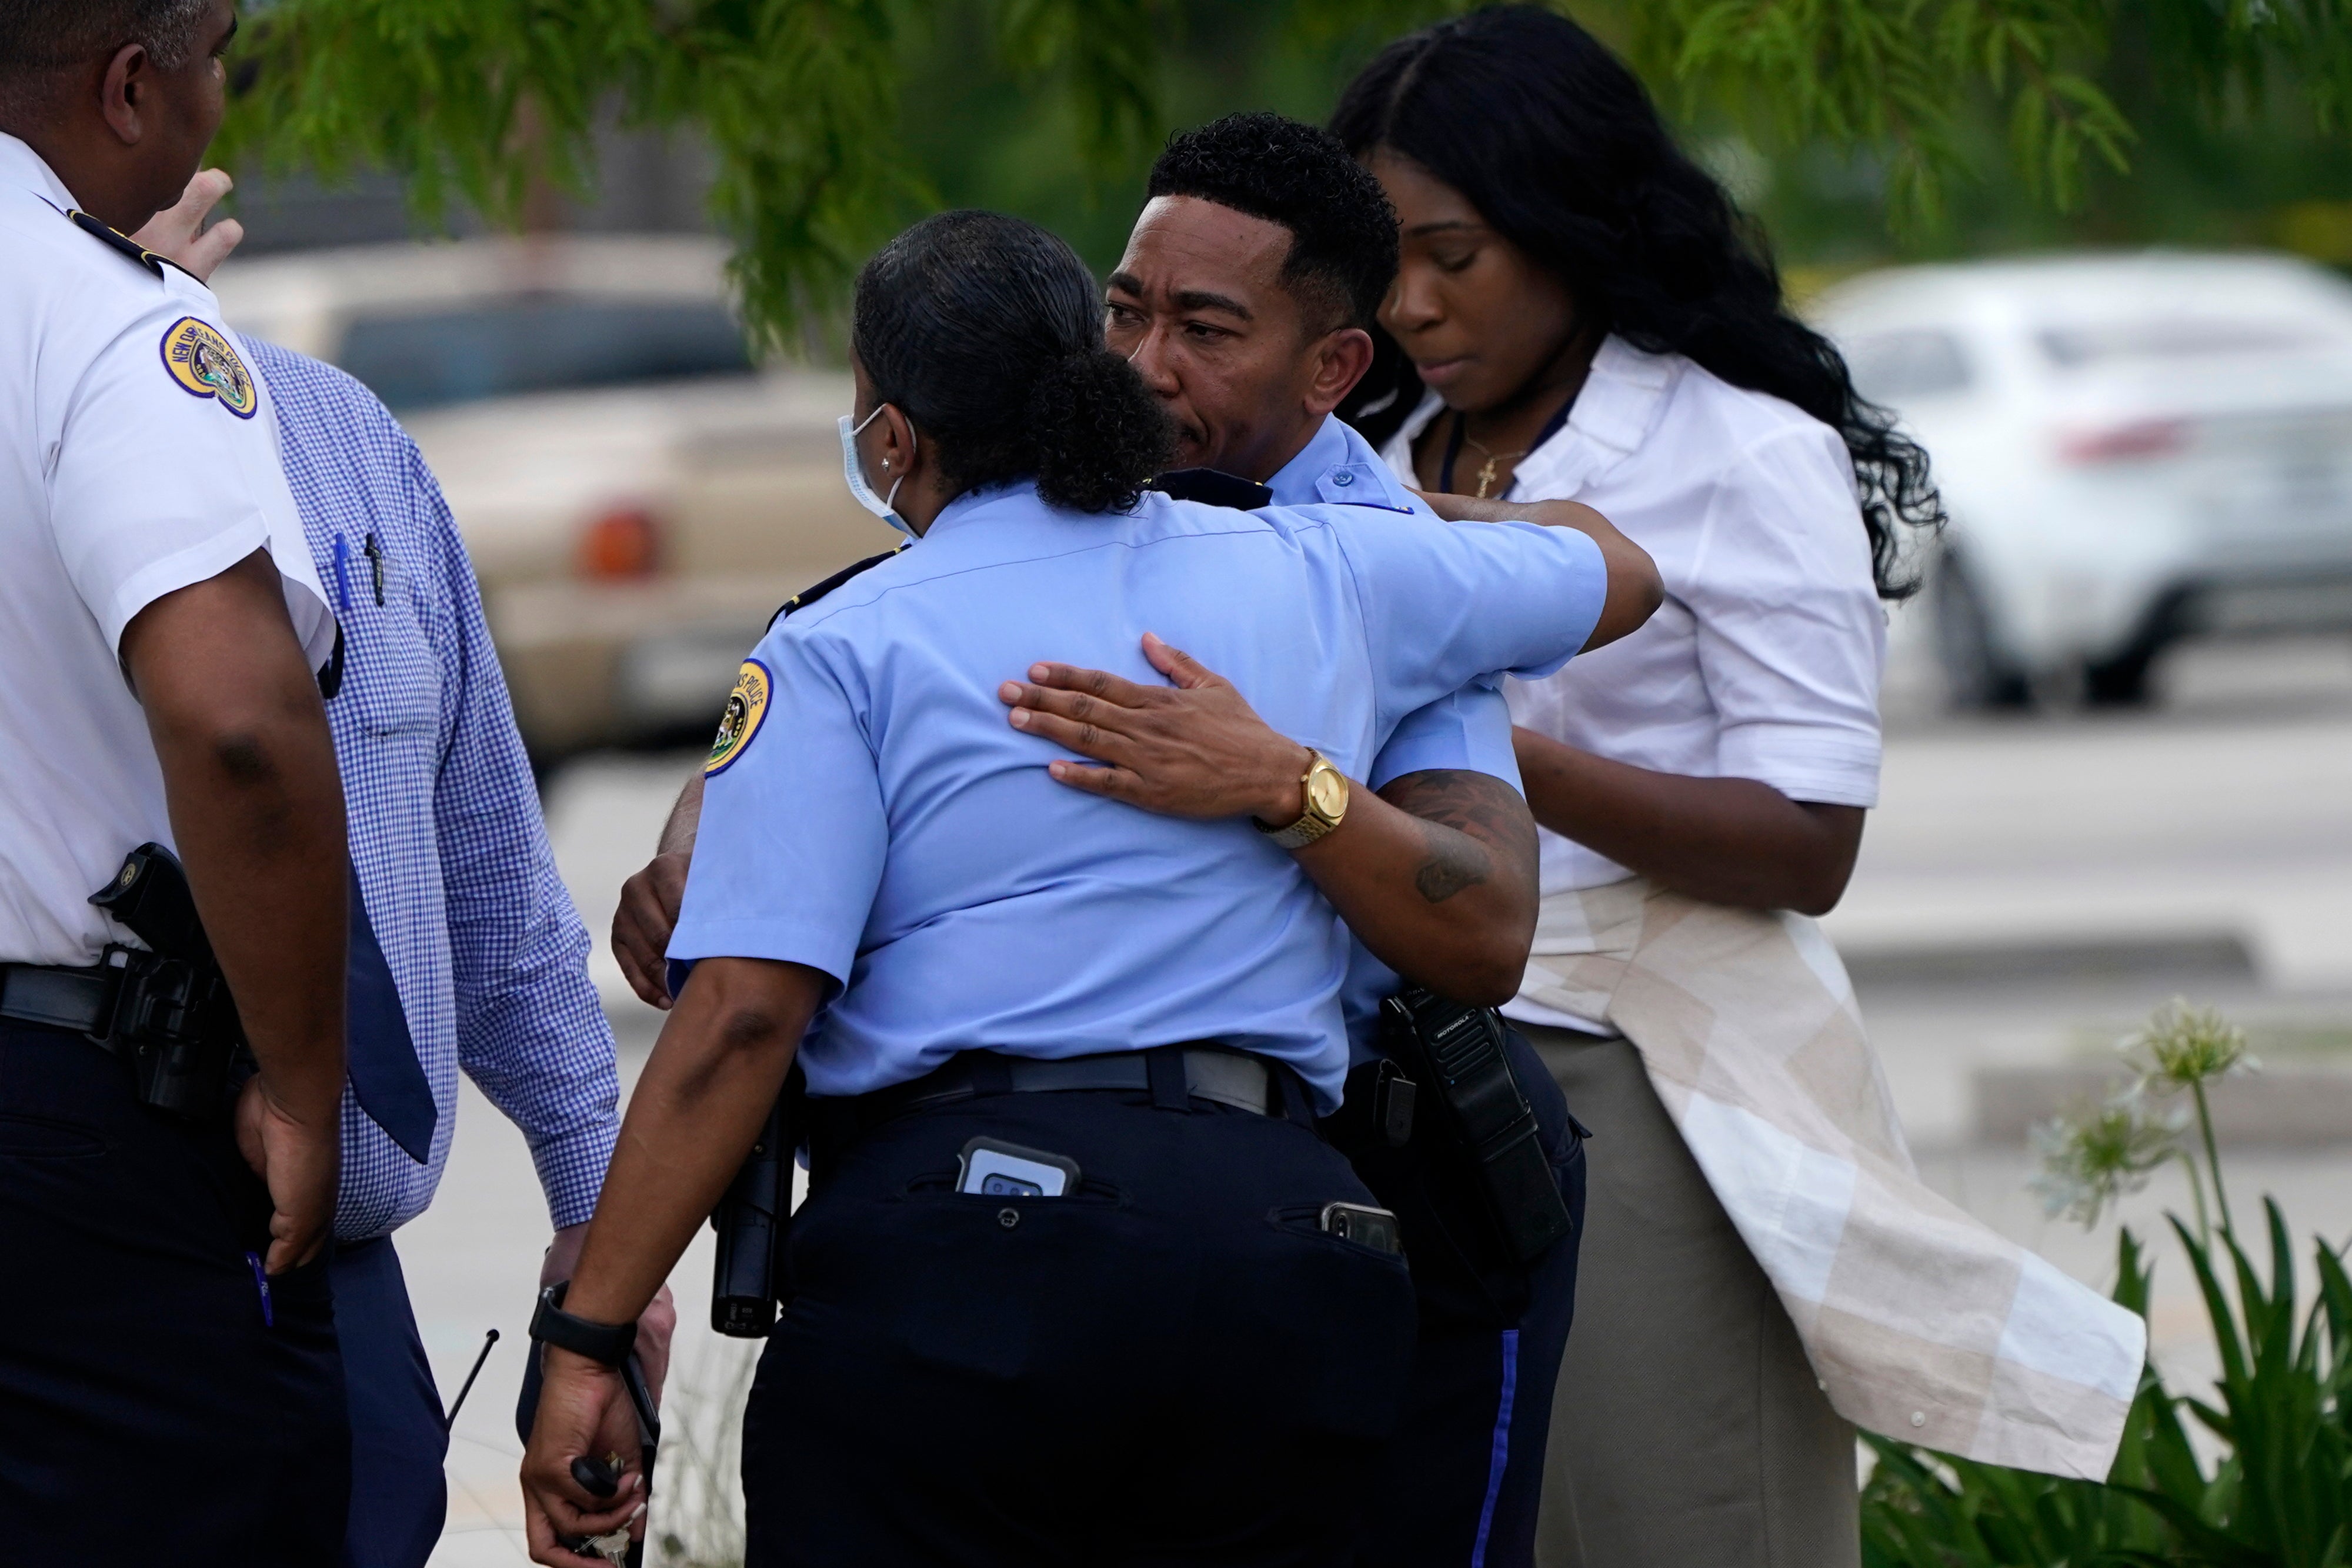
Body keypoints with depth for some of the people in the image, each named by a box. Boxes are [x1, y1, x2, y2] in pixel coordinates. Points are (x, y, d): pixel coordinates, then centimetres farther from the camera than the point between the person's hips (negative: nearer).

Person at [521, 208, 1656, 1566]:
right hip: (1287, 1237, 4)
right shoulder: (1321, 576, 17)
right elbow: (1612, 574, 36)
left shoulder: (844, 649, 4)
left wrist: (588, 1337, -5)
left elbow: (745, 1010, -7)